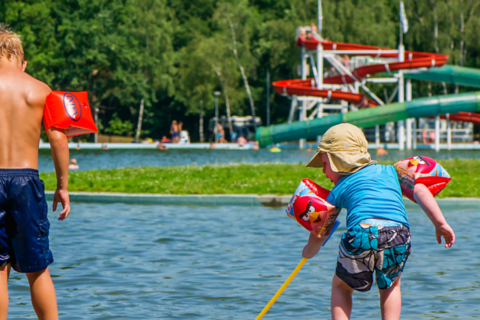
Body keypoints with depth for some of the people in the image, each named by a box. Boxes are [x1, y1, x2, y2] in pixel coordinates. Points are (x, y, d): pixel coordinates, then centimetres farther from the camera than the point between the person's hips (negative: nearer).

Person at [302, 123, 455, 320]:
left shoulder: (339, 189, 22)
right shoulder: (388, 171, 29)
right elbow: (419, 190, 16)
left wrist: (309, 251, 47)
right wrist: (440, 223, 14)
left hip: (361, 233, -2)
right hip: (398, 234, 2)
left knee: (341, 287, 24)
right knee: (390, 285, 30)